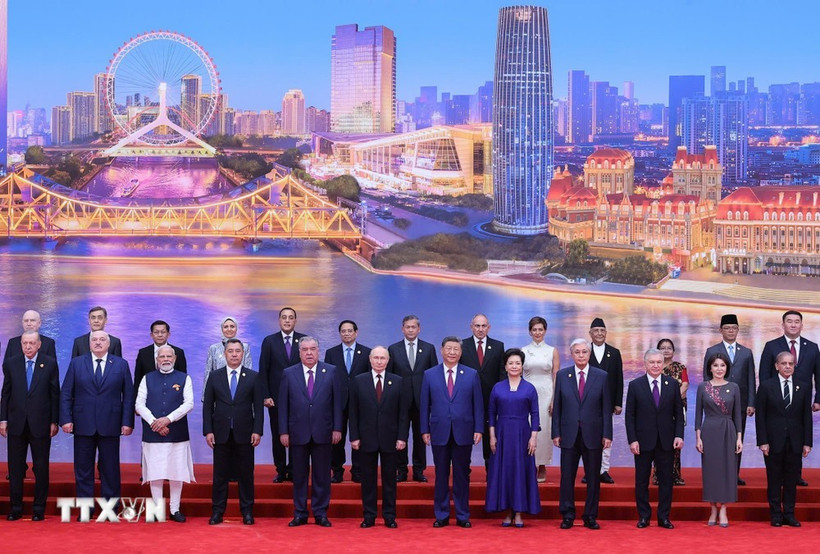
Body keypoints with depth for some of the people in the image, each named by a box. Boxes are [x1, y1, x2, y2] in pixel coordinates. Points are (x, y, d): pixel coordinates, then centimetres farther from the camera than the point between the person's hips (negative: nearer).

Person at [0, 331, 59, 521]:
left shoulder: (50, 363, 0)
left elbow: (55, 394, 1)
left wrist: (54, 421, -2)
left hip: (40, 424, -2)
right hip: (16, 424, 2)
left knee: (41, 468, 3)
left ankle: (39, 509, 11)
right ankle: (15, 508, 14)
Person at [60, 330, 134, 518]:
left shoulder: (121, 365, 6)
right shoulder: (76, 363, 7)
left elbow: (128, 395, 4)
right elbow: (66, 394, 5)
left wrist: (127, 422, -4)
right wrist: (66, 419, -5)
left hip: (110, 426, -1)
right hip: (83, 425, 1)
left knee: (110, 470, 4)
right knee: (83, 470, 5)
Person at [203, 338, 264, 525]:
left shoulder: (253, 377, 4)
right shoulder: (215, 376, 7)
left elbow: (258, 406, 2)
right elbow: (208, 405, 5)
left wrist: (257, 431, -7)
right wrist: (208, 431, -3)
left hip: (244, 434, -1)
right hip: (221, 433, 1)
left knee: (246, 474, 3)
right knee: (220, 474, 4)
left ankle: (247, 511, 11)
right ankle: (217, 511, 10)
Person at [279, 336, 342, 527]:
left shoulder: (331, 372, 4)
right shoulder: (289, 374, 4)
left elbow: (337, 402, 3)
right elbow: (283, 405, 3)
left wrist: (337, 428, -2)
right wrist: (283, 431, -3)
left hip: (323, 433, 0)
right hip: (298, 433, 0)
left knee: (322, 475, 4)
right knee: (299, 476, 5)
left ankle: (320, 513, 11)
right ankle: (300, 514, 13)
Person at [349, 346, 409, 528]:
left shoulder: (399, 382, 3)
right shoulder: (358, 381, 3)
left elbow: (403, 413, 2)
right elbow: (353, 412, 3)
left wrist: (402, 437, -5)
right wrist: (354, 437, -4)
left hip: (390, 439, 0)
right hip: (366, 438, 0)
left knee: (389, 478, 5)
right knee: (368, 479, 5)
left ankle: (389, 516, 12)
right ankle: (369, 516, 11)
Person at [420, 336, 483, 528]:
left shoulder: (472, 374, 5)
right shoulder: (430, 375, 5)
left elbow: (478, 404, 4)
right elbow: (424, 405, 5)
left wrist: (478, 429, -3)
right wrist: (425, 430, 0)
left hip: (463, 433, 0)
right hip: (439, 433, 0)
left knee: (462, 476, 5)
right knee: (441, 476, 5)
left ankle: (462, 516, 12)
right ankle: (441, 516, 13)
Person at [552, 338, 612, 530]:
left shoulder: (601, 376, 2)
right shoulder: (562, 375, 5)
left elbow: (607, 408, 2)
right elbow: (557, 406, 5)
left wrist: (607, 434, -4)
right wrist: (556, 433, -1)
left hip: (593, 434, 0)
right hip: (569, 434, 0)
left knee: (593, 477, 5)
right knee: (567, 477, 3)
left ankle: (590, 516, 14)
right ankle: (567, 516, 12)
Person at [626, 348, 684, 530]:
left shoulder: (673, 384, 5)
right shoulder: (635, 385, 0)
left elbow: (678, 413, 6)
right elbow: (630, 415, -1)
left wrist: (679, 435, -5)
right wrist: (632, 440, -8)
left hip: (666, 441, 1)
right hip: (643, 440, -1)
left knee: (666, 480, 5)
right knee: (642, 480, 4)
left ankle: (664, 517, 12)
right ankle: (644, 516, 13)